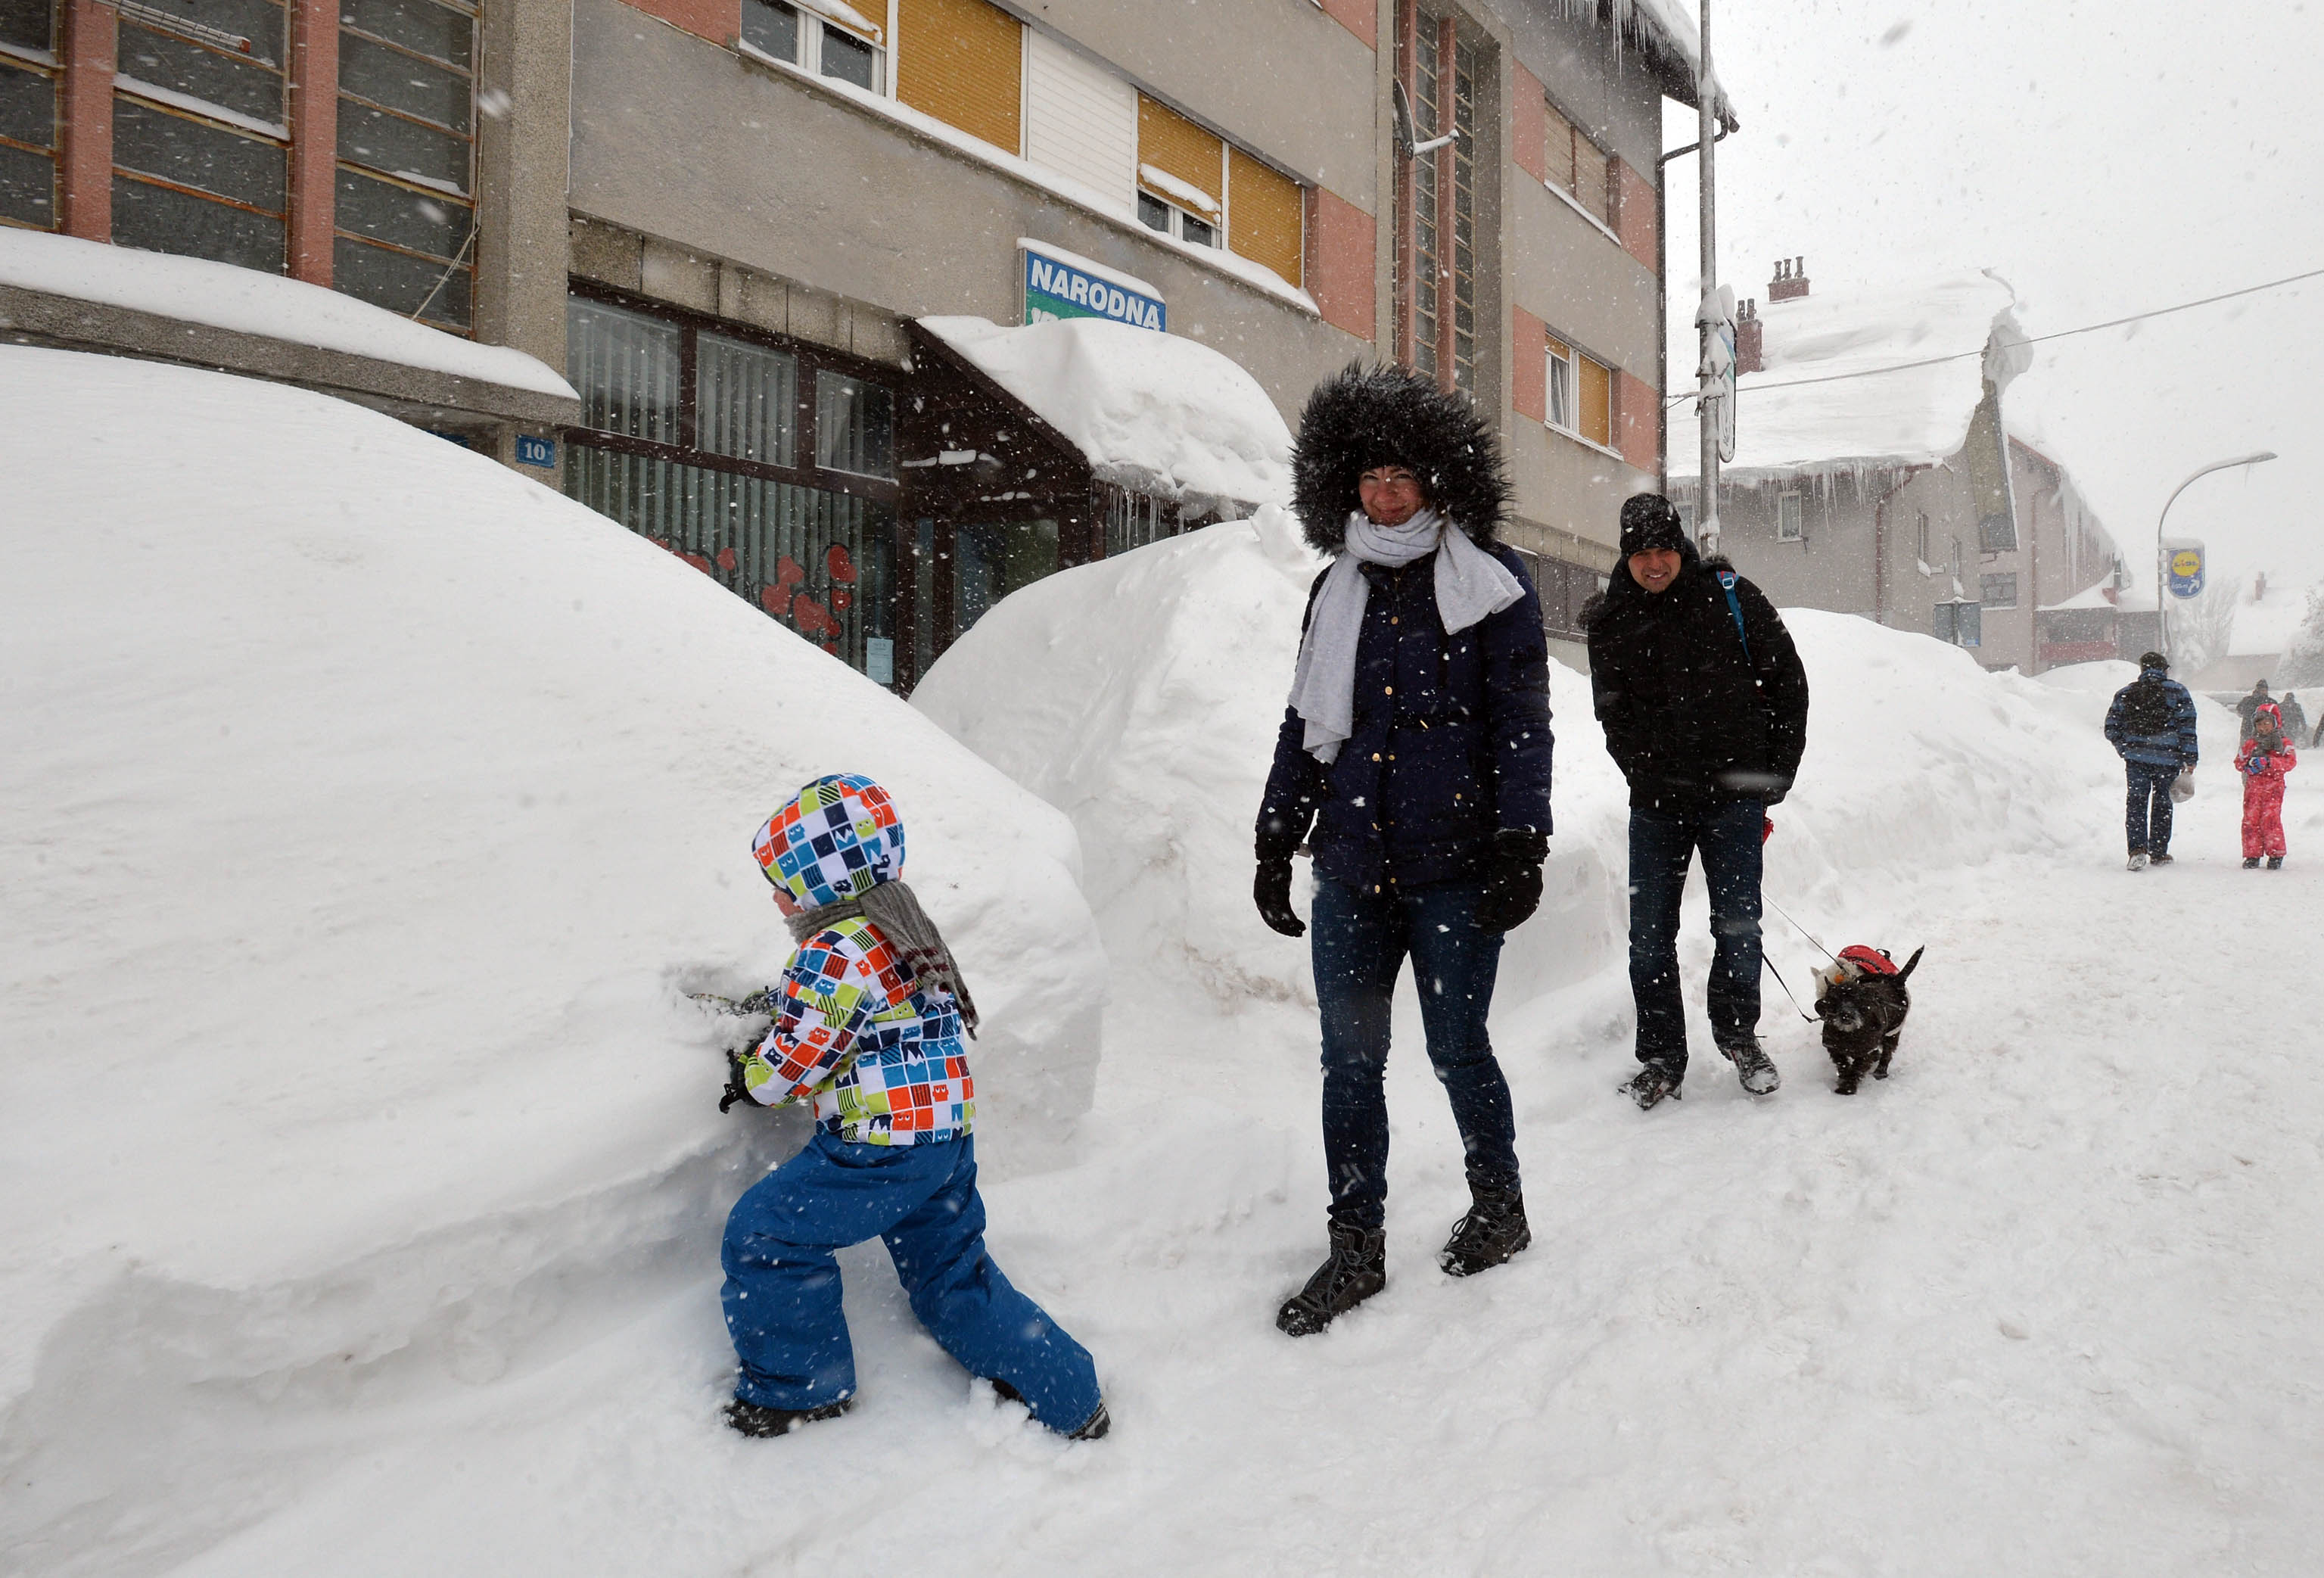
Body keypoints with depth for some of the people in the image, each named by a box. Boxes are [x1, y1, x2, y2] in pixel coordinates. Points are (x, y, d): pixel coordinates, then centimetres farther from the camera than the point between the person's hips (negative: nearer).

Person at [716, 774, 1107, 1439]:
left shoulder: (838, 952, -19)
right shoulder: (908, 934, 12)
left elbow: (799, 1056, -18)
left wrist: (753, 1080, 3)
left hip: (882, 1147, -10)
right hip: (948, 1137, 10)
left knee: (766, 1233, 4)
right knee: (950, 1270, 21)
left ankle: (801, 1383, 17)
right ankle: (1066, 1395, 24)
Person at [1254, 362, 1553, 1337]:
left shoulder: (1491, 583, 1)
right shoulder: (1337, 590, 14)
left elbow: (1522, 722, -4)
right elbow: (1305, 722, 17)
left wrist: (1520, 840, -12)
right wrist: (1276, 839, 14)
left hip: (1452, 864, -4)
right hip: (1352, 863, 5)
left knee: (1456, 1048, 5)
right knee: (1349, 1058, 6)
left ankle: (1498, 1207, 30)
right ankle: (1355, 1247, 19)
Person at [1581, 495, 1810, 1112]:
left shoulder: (1731, 598, 0)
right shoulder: (1609, 621, 3)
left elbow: (1788, 683, 6)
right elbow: (1616, 718, 9)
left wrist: (1776, 772, 2)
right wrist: (1649, 777, -1)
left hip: (1734, 794, -1)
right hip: (1656, 803, 1)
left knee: (1738, 924, 3)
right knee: (1649, 933, 3)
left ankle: (1738, 1036, 25)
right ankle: (1660, 1056, 16)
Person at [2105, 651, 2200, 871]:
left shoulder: (2124, 694, 10)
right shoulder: (2177, 691, 3)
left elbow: (2111, 729, 8)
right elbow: (2187, 728, -4)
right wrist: (2190, 760, -2)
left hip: (2136, 758, 1)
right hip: (2167, 758, -1)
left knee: (2136, 803, 1)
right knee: (2162, 804, 10)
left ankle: (2137, 849, -17)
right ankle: (2158, 853, 17)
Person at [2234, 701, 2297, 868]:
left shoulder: (2283, 744, 4)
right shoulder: (2249, 744, 12)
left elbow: (2290, 762, -9)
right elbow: (2239, 762, 11)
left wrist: (2269, 761, -22)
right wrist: (2249, 765, -11)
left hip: (2273, 787, -3)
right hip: (2253, 787, 3)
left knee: (2271, 819, -11)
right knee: (2250, 820, -1)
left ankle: (2276, 854, -1)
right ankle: (2252, 854, 8)